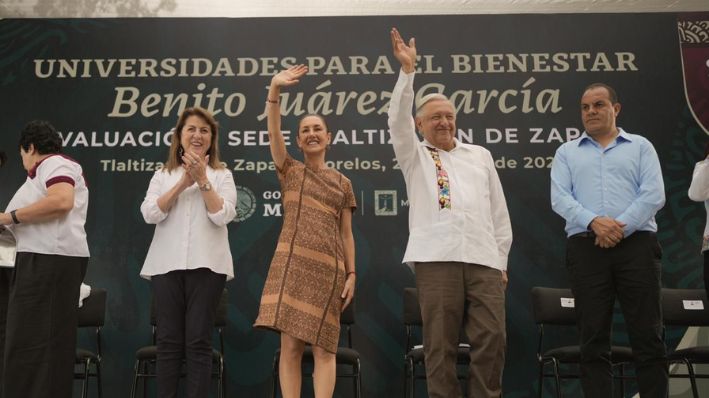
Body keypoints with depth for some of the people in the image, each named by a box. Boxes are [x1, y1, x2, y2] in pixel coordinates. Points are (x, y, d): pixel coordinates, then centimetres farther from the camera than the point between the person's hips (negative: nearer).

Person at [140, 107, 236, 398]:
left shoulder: (222, 175, 10)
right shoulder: (162, 175, 14)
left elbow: (222, 215, -5)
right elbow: (150, 214, -2)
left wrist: (202, 180, -11)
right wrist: (183, 182, -8)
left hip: (206, 265, -1)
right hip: (167, 264, 2)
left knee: (198, 342, -1)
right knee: (168, 341, 2)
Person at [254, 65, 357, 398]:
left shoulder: (343, 183, 14)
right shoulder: (289, 171, 12)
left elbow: (346, 234, 12)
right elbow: (273, 132, -4)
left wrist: (351, 275, 3)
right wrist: (274, 89, -18)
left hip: (329, 267, 1)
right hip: (291, 262, -1)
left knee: (323, 347, -2)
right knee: (290, 345, -6)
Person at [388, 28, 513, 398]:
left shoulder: (480, 156, 22)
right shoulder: (414, 156, 16)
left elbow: (499, 211, 19)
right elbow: (397, 120, -2)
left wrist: (502, 259, 12)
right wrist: (407, 71, -12)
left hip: (483, 257, 2)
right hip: (436, 257, -2)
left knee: (492, 338, -4)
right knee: (440, 343, -1)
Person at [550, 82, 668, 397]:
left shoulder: (640, 146, 14)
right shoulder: (567, 152, 16)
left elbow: (654, 194, 1)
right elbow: (560, 198, 2)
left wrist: (621, 227, -12)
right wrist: (594, 222, -15)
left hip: (637, 244, -1)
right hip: (586, 248, 1)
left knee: (648, 335, 0)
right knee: (593, 339, 2)